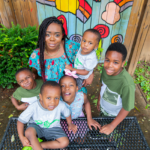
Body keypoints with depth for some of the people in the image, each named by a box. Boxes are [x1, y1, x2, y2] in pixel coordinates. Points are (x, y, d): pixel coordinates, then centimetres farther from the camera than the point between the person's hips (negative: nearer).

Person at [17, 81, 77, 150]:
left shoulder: (61, 105, -28)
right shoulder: (33, 107, -30)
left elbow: (67, 114, -5)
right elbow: (20, 121, -18)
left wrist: (70, 124, 11)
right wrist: (22, 137, -27)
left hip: (52, 128, 2)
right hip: (36, 126, -2)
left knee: (65, 142, -17)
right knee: (29, 132, -34)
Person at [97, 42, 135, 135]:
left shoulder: (127, 84, -40)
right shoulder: (105, 69, -24)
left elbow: (126, 109, -27)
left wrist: (112, 125, -18)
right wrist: (99, 100, 9)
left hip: (114, 115, -4)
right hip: (102, 109, 5)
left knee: (107, 134, 24)